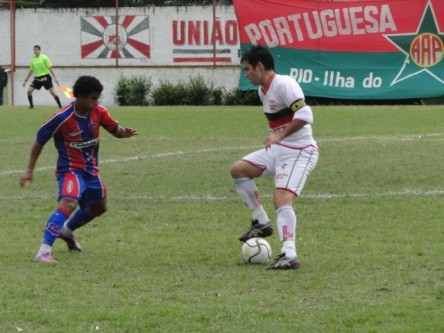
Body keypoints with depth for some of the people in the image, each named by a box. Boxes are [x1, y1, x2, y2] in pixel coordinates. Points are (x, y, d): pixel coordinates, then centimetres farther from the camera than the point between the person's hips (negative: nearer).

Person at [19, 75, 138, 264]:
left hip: (91, 170, 7)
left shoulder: (99, 112, -5)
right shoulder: (62, 118, -20)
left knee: (99, 207, 24)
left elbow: (115, 129, 3)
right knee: (68, 203, -32)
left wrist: (123, 133, -23)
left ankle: (67, 231, 51)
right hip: (71, 169, -7)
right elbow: (39, 141, -10)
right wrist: (30, 170, -9)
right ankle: (44, 252, -38)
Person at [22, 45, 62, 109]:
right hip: (37, 78, 5)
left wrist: (55, 77, -14)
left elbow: (50, 68, -8)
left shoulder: (44, 58, -6)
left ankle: (60, 106, -5)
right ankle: (31, 106, 9)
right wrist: (26, 80, 17)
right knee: (29, 91, -6)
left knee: (52, 92, -11)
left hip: (45, 77, -5)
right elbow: (31, 71, 18)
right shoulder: (33, 60, 8)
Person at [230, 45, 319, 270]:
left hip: (299, 152, -10)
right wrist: (273, 137, 16)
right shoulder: (263, 91, 12)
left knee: (282, 199, -24)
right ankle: (261, 223, 14)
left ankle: (289, 255, -32)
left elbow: (305, 116, -28)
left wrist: (280, 135, -30)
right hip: (278, 150, 10)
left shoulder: (284, 84, -18)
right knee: (238, 169, 10)